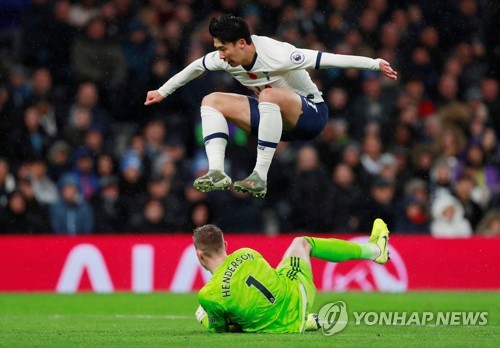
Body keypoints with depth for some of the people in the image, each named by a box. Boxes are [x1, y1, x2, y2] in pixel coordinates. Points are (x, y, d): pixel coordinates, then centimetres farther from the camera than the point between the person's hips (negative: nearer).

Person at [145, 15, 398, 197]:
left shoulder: (277, 56, -29)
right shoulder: (224, 58, -8)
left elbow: (326, 59, -31)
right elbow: (196, 67, 12)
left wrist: (375, 63, -35)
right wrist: (163, 92, 22)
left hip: (310, 114, -8)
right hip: (274, 118, 8)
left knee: (269, 95, -40)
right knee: (211, 101, -5)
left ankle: (260, 177, -39)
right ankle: (217, 173, -24)